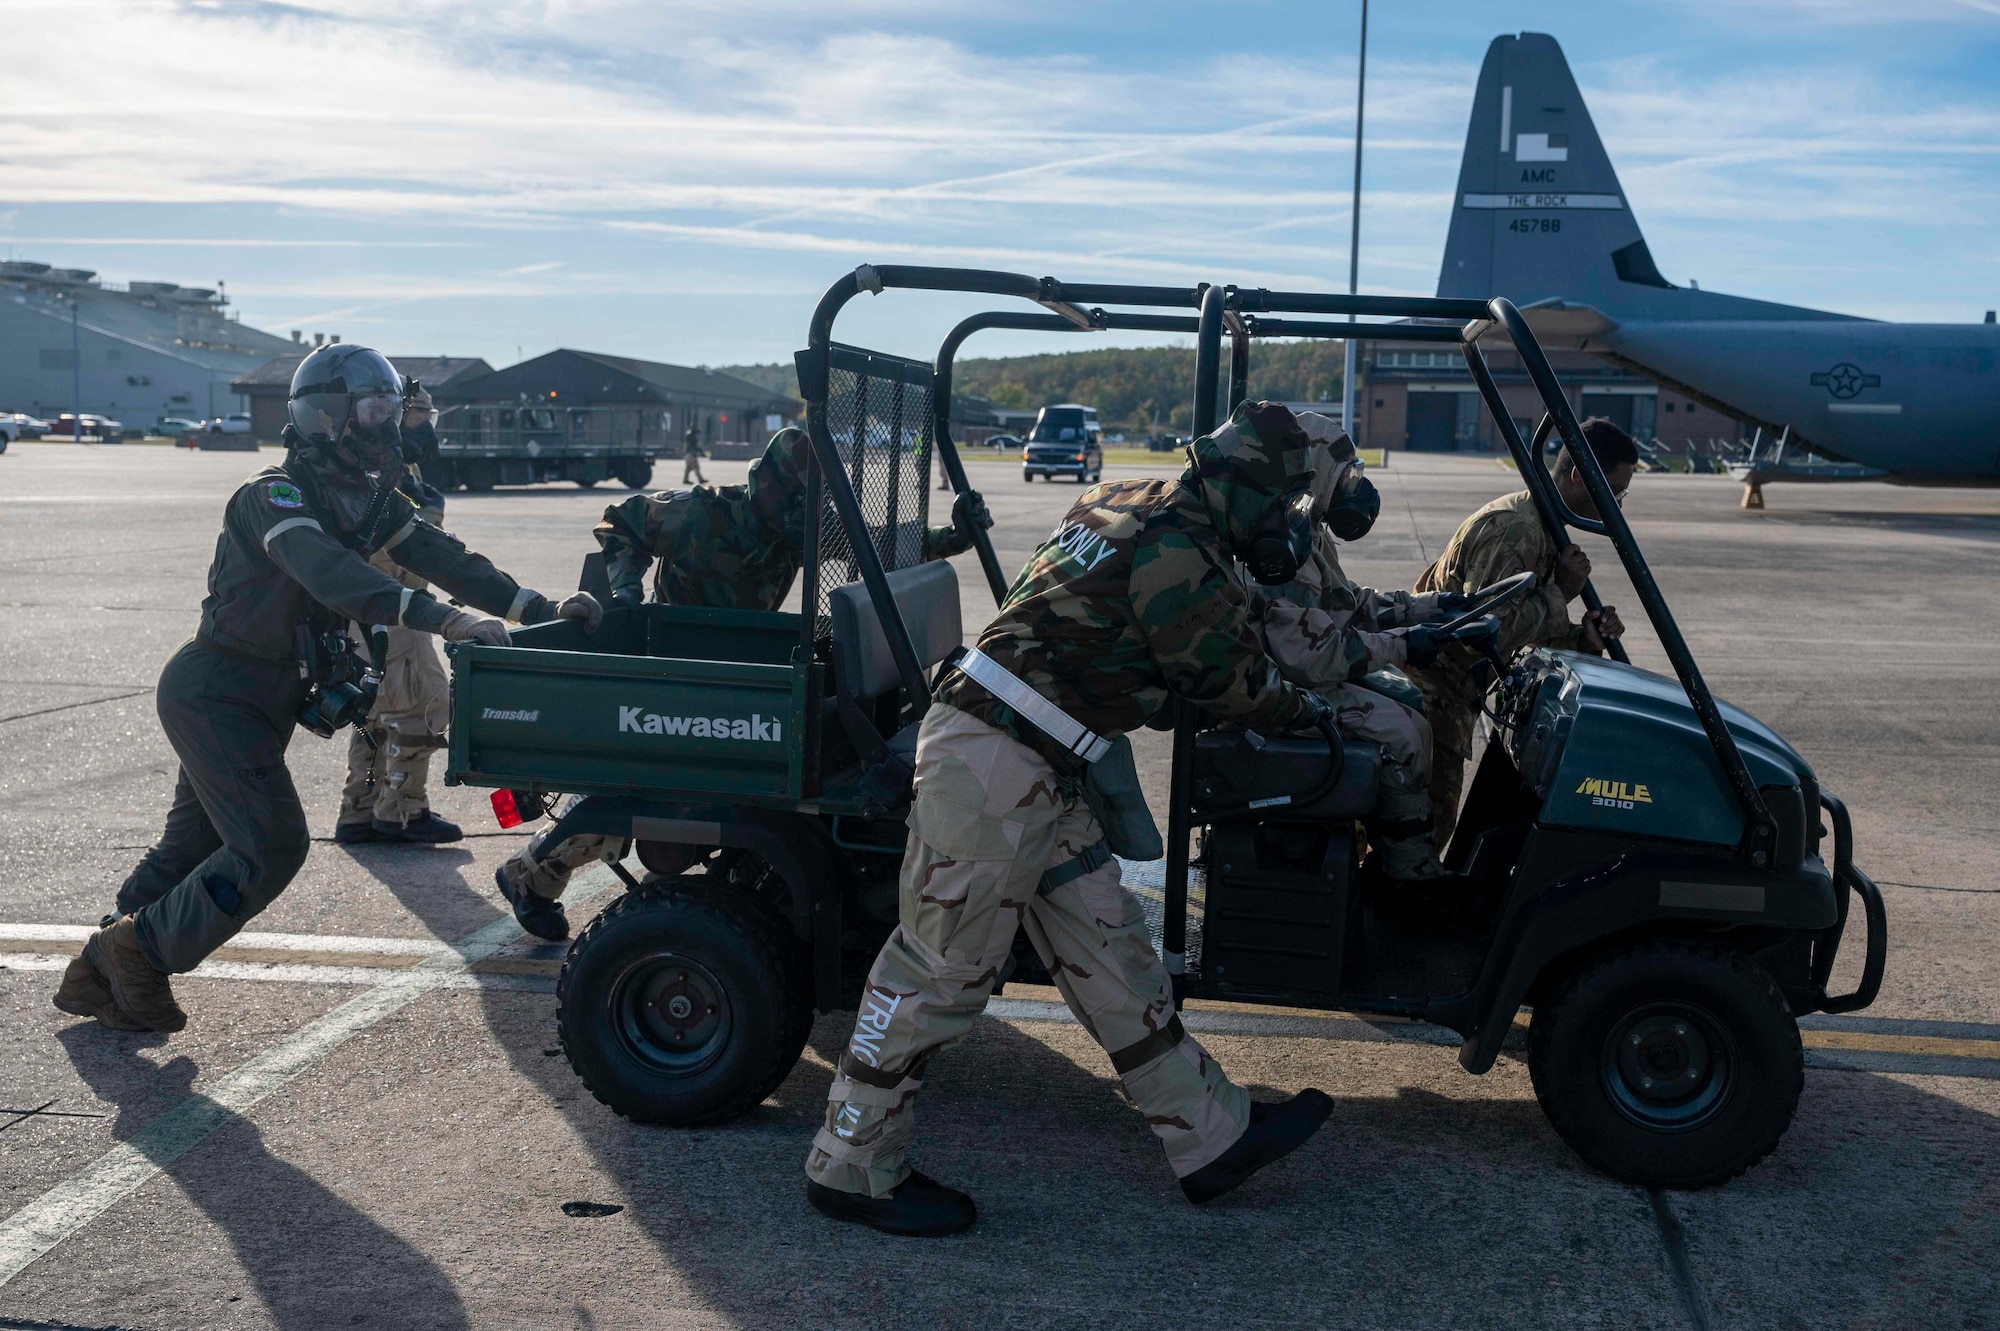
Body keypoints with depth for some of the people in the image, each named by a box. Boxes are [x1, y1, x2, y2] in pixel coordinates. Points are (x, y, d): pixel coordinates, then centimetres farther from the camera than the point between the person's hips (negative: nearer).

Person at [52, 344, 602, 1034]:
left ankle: (96, 974, 30)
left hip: (262, 696, 9)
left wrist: (540, 609, -17)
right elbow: (329, 572, -39)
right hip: (214, 692, -9)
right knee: (272, 844, -14)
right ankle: (141, 954, 3)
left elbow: (441, 556, -3)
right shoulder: (274, 493, -22)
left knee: (193, 844, 16)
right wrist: (443, 617, -51)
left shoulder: (371, 499, 4)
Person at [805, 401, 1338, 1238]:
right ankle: (850, 1169, 14)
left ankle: (1211, 1136, 22)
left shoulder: (1126, 506, 13)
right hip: (995, 768, -10)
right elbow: (1233, 681, -4)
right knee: (941, 967, 0)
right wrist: (1306, 709, 15)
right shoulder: (1178, 554, -16)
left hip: (1033, 775, 10)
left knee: (1106, 946, 13)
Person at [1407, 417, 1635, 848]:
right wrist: (1560, 592, -19)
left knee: (1432, 817, 16)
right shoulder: (1516, 530, -21)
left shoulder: (1541, 527, 13)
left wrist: (1583, 638, -3)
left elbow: (1523, 629, 14)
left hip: (1453, 691, 11)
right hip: (1431, 688, -11)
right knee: (1431, 819, -9)